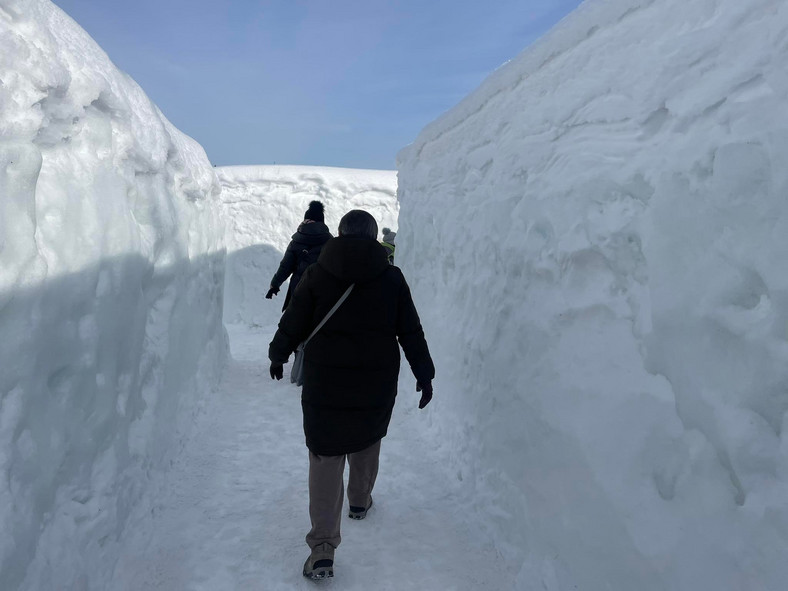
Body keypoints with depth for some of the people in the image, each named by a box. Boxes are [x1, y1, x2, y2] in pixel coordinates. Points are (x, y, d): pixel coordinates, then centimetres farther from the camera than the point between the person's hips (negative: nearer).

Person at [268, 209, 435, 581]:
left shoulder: (317, 274, -4)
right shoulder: (391, 277, -1)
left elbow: (293, 323, -1)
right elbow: (411, 332, 1)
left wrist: (278, 355, 18)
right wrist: (424, 375, 10)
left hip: (324, 384, -1)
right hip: (377, 385, 2)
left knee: (325, 459, 3)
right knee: (366, 443, 26)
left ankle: (322, 549, -2)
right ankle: (360, 501, 47)